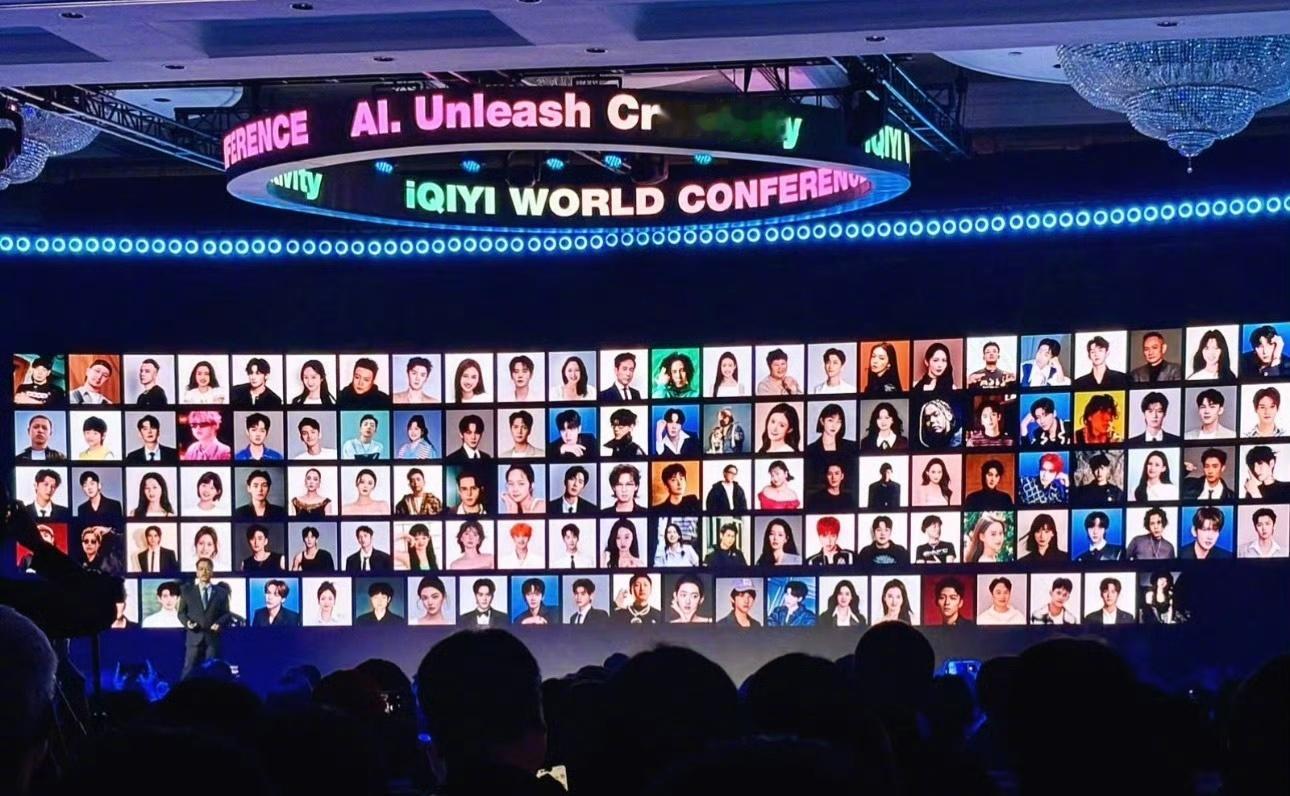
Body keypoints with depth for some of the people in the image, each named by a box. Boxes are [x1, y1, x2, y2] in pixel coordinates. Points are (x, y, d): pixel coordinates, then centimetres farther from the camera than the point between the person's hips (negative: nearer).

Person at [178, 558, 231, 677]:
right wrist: (187, 622, -10)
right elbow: (181, 612, 10)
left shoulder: (221, 592, 10)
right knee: (189, 670, -4)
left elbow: (226, 613, 7)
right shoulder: (187, 591, 10)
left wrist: (219, 623, -13)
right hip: (195, 637, 0)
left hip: (213, 638, 0)